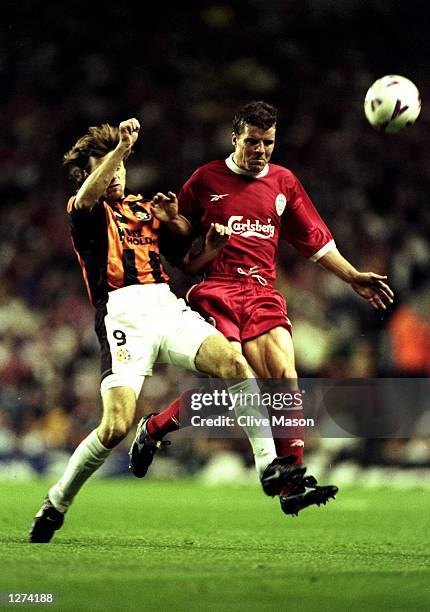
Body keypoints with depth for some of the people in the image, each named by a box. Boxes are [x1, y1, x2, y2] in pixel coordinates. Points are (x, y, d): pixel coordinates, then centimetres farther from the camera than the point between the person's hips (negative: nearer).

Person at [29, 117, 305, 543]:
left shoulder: (142, 208, 24)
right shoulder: (83, 212, 7)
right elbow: (87, 195, -18)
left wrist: (172, 217, 9)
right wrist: (122, 146, -30)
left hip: (167, 309, 5)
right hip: (123, 316, -5)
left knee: (233, 362, -22)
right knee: (116, 427, -17)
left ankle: (268, 465, -19)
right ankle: (56, 503, 4)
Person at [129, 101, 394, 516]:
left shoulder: (283, 182, 17)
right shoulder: (205, 179, 7)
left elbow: (316, 240, 22)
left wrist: (352, 276, 15)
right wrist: (204, 252, -9)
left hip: (263, 294, 4)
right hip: (215, 291, -4)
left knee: (285, 379, -14)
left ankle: (292, 485, -14)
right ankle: (154, 427, 7)